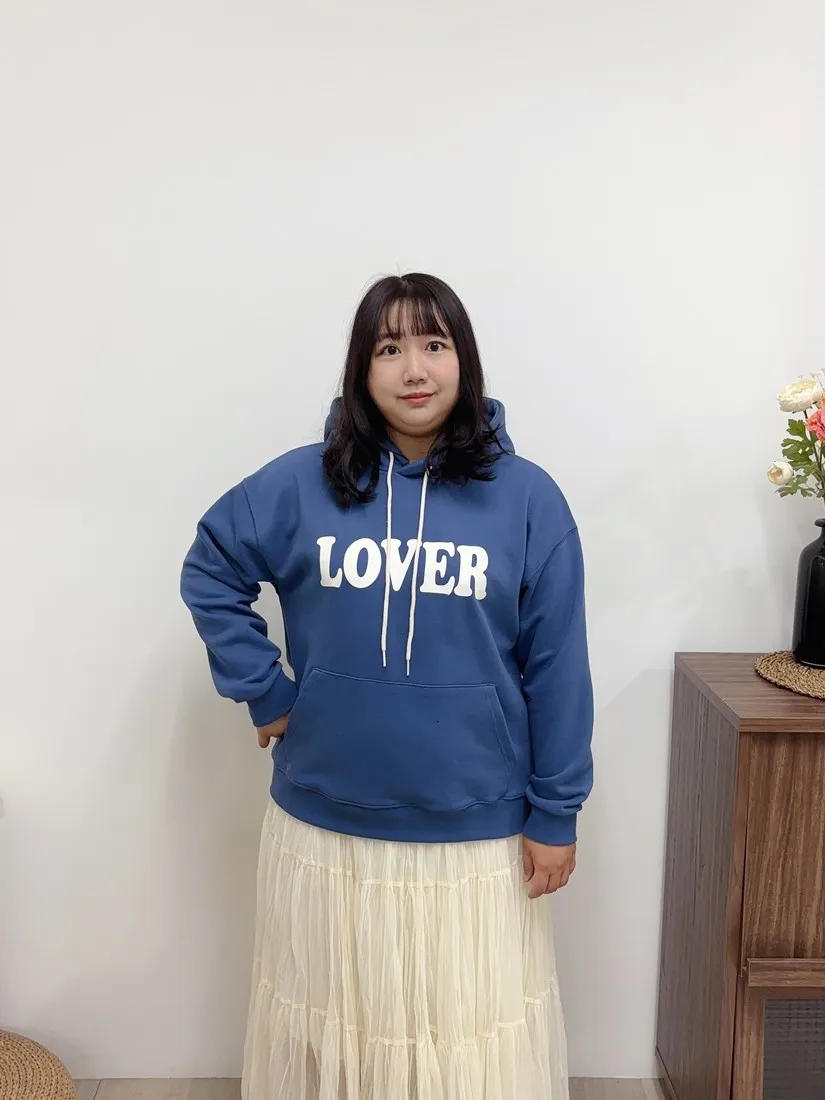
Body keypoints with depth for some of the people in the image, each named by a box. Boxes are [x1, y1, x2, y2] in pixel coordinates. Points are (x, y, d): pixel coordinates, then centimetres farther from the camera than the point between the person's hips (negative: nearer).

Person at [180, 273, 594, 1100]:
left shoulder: (526, 497, -6)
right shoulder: (303, 484, -4)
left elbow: (556, 667, -4)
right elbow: (209, 573, 8)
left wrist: (554, 813, -3)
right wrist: (263, 690, 0)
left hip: (478, 833, -1)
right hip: (326, 826, 2)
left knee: (475, 1034, 13)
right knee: (337, 1022, 19)